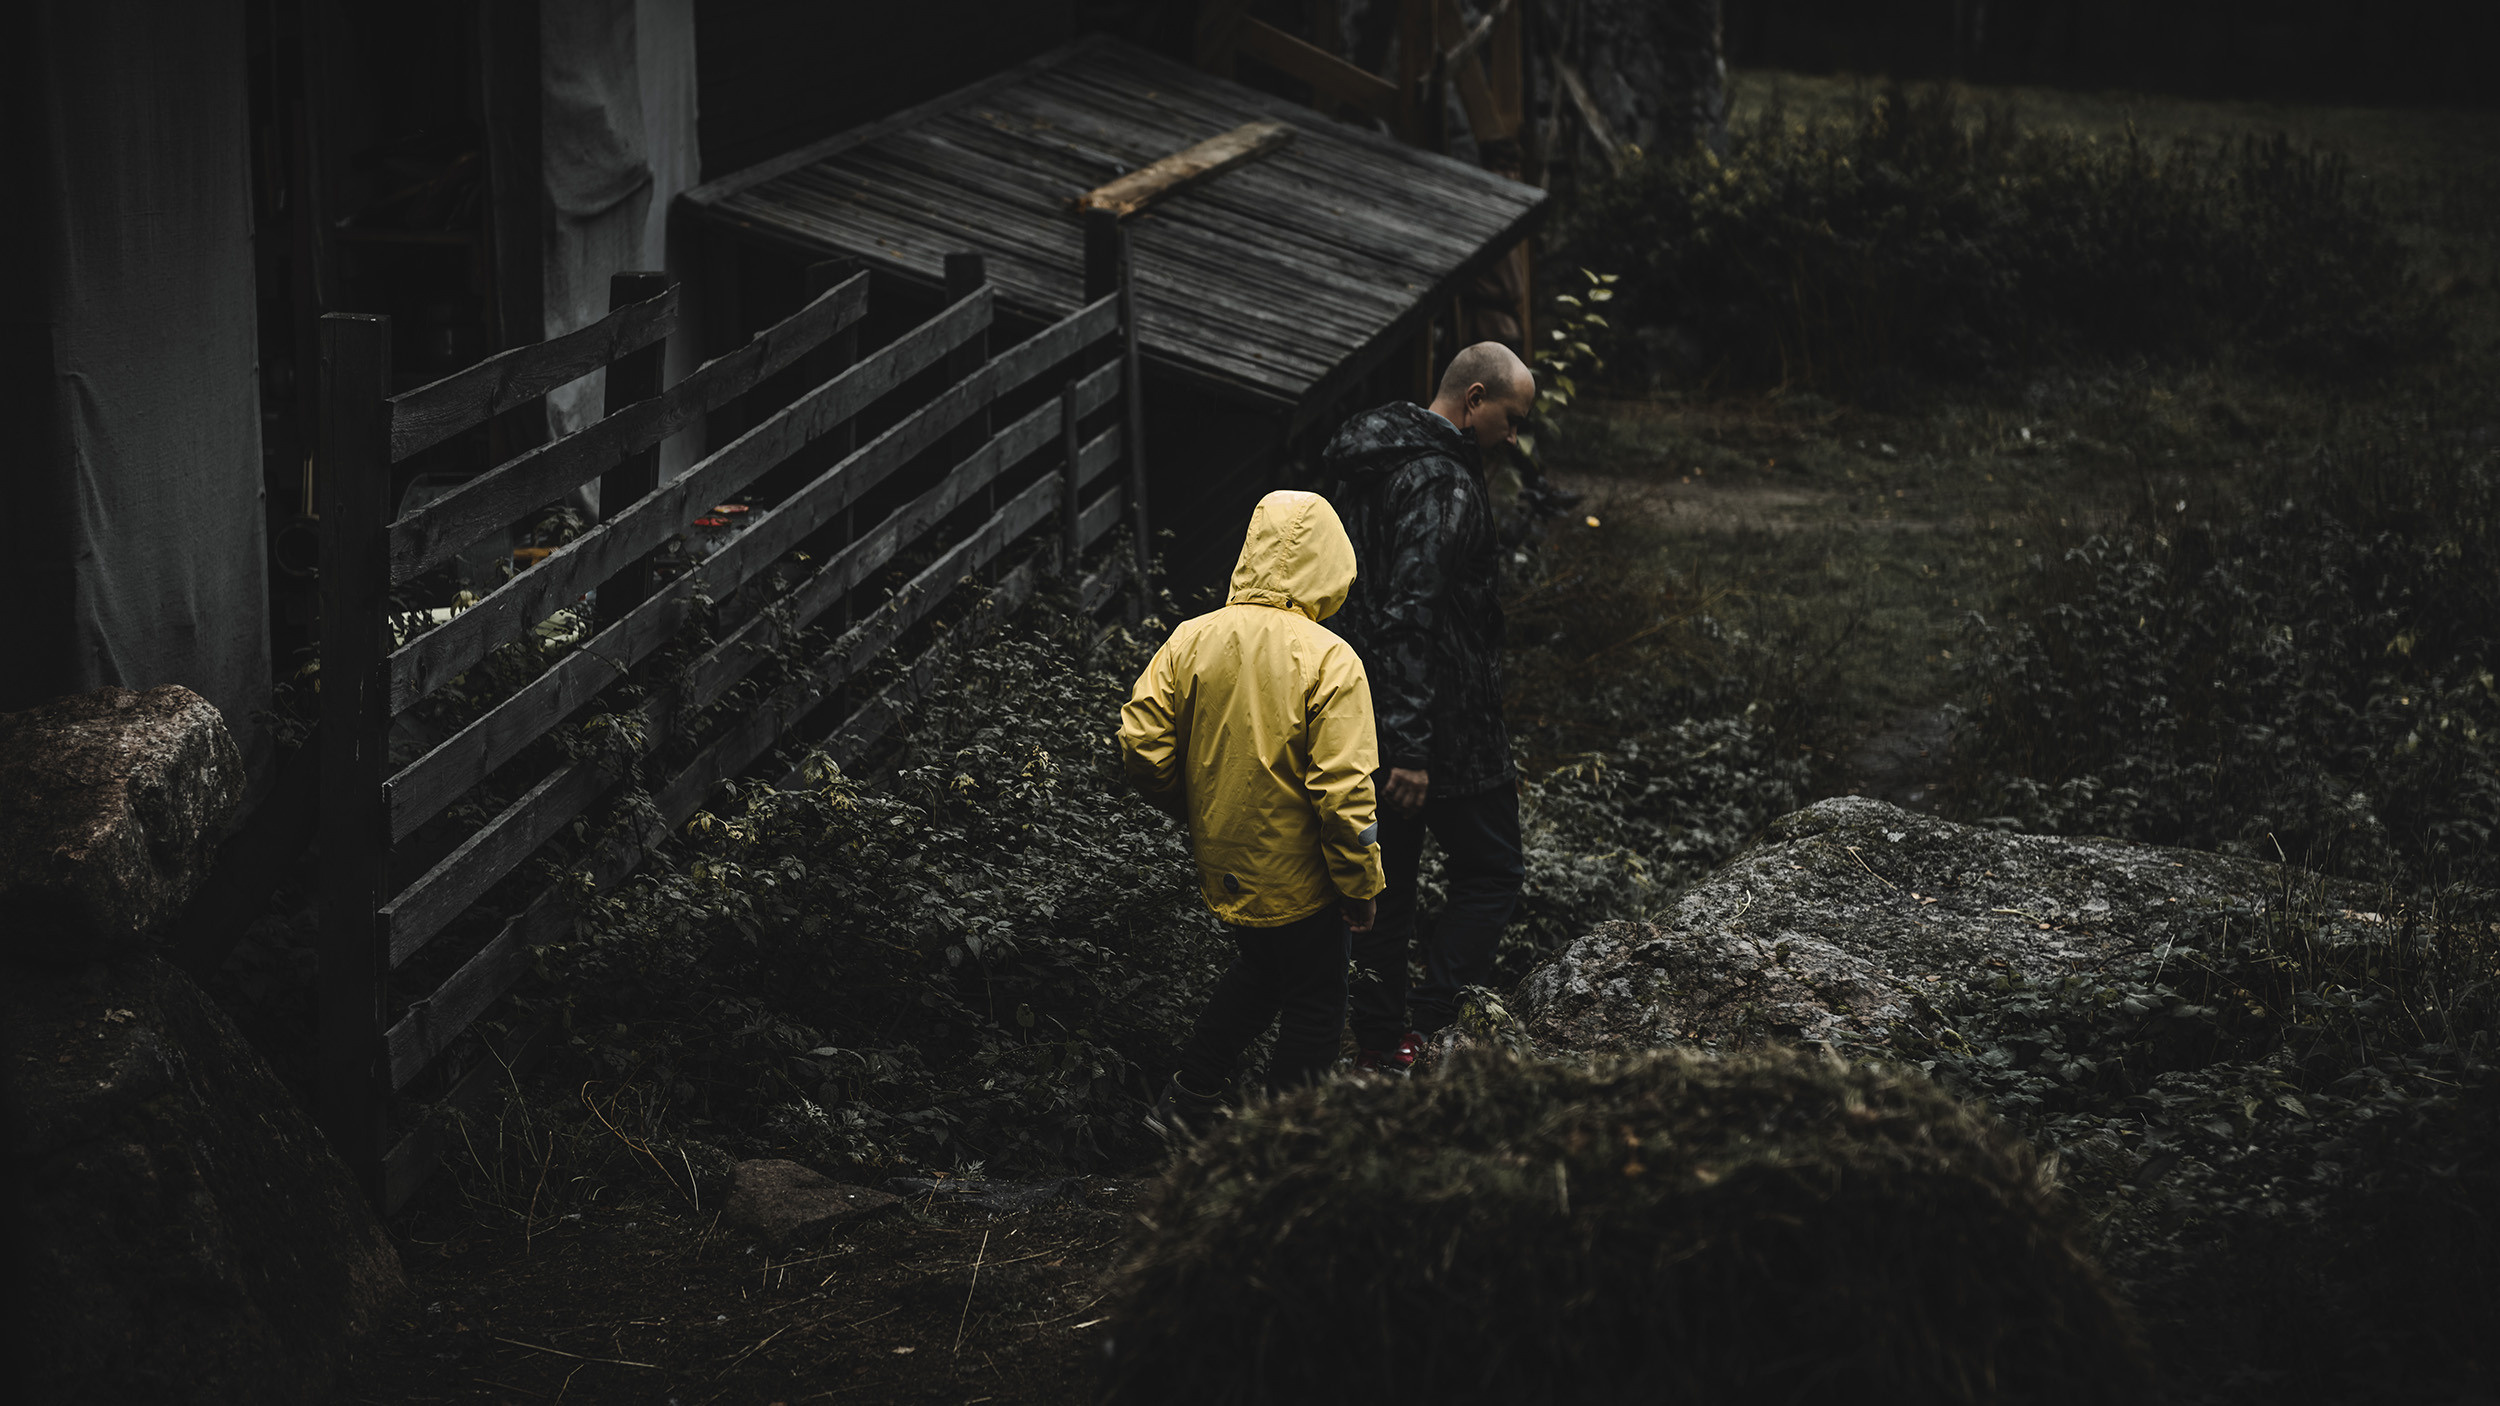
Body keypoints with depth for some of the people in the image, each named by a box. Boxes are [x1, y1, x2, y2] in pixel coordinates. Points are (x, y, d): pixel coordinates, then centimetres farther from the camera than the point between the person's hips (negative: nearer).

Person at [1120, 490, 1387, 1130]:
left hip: (1219, 863, 6)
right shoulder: (1329, 661, -20)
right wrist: (1361, 887, -11)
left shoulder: (1191, 640, -6)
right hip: (1297, 879, -6)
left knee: (1260, 967, 29)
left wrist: (1200, 812, 12)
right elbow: (1343, 792, -22)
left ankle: (1185, 1101, 32)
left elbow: (1141, 750, -4)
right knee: (1314, 1006, 13)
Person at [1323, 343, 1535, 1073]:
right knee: (1490, 873, 3)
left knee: (1387, 876, 16)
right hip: (1445, 729, -9)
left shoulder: (1372, 466, 12)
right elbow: (1411, 616, -27)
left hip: (1368, 717, 9)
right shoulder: (1443, 484, -20)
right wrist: (1411, 748, -28)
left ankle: (1380, 1039, 23)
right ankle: (1431, 1026, -5)